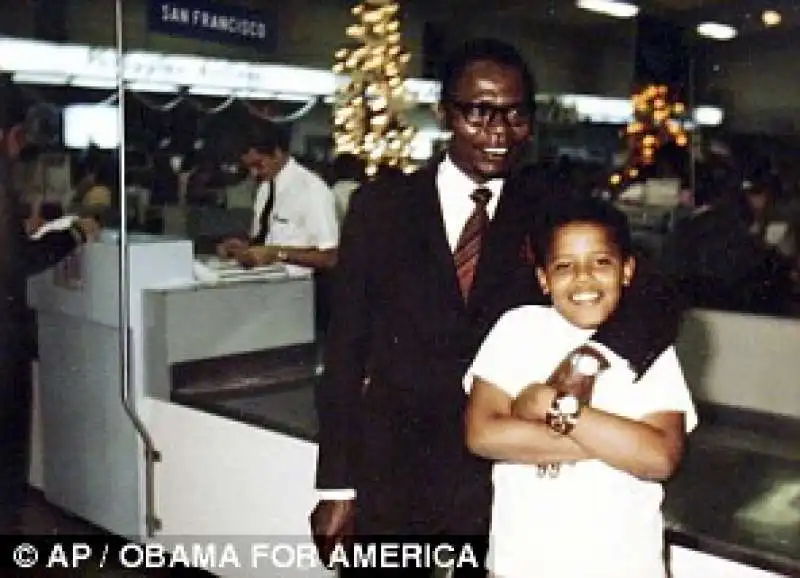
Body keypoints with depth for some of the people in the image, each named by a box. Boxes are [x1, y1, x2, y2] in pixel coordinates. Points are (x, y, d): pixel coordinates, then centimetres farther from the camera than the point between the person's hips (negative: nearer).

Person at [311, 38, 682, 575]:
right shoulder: (382, 205, -3)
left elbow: (654, 299, -11)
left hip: (503, 474, 1)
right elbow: (346, 348, -2)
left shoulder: (550, 211, -1)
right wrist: (337, 486, -3)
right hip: (392, 474, 0)